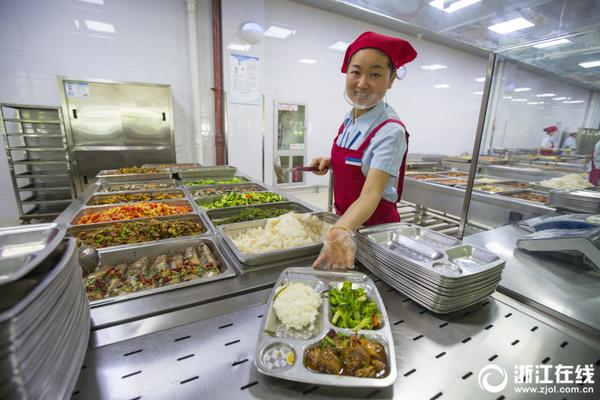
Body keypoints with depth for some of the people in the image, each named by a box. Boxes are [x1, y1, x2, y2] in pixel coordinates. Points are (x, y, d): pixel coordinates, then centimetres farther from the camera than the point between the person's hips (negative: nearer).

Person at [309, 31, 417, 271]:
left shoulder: (390, 131, -24)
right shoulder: (349, 120, -2)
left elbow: (370, 194, -33)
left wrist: (342, 231, -50)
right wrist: (330, 162, -6)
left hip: (375, 227, -6)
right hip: (346, 221, 7)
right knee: (344, 276, 23)